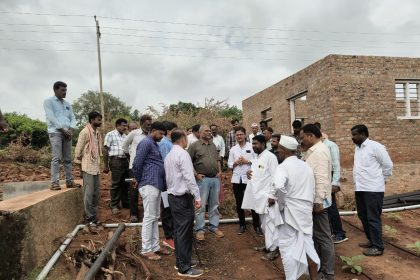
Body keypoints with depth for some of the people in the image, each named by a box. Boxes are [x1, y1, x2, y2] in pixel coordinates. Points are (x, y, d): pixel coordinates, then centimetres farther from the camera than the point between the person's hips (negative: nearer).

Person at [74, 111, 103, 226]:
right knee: (89, 193, -2)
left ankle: (94, 215, 23)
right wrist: (79, 160, -3)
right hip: (88, 167, -8)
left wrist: (99, 163, 14)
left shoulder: (97, 132, 12)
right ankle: (89, 217, 9)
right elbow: (78, 149, -11)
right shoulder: (85, 132, -12)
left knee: (96, 193, 12)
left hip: (96, 167, 8)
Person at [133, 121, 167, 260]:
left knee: (155, 217, 14)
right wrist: (139, 180, -3)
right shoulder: (146, 143, -11)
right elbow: (137, 164, -16)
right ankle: (146, 250, 9)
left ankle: (155, 246, 23)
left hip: (156, 185, 9)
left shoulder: (154, 144, 19)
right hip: (149, 185, -9)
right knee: (149, 217, -2)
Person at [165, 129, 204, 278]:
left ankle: (180, 261, 26)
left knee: (178, 229, 15)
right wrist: (197, 196, -19)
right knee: (185, 231, -2)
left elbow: (169, 177, 14)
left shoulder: (169, 155, 14)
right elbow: (189, 177, -21)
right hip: (183, 197, -9)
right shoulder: (183, 154, -15)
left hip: (172, 195, 9)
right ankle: (185, 268, 6)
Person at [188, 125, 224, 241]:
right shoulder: (194, 146, -4)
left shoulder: (213, 145, 15)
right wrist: (196, 174, -12)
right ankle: (200, 230, 11)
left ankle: (214, 227, 25)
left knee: (214, 204, 12)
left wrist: (220, 171, 8)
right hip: (202, 179, -5)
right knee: (201, 205, 0)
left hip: (215, 178, 6)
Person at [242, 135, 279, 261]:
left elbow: (275, 177, -16)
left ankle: (273, 250, 7)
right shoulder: (257, 157, 14)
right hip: (258, 195, 9)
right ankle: (268, 244, 30)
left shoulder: (270, 157, -13)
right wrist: (249, 173, 0)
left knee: (268, 223, -3)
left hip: (266, 195, -9)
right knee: (264, 223, 17)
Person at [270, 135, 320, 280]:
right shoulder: (306, 165, 7)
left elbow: (279, 186, -35)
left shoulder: (283, 166, -15)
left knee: (287, 246, 7)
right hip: (306, 209, 7)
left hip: (290, 211, -7)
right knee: (307, 243, 16)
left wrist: (274, 198, -18)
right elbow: (312, 189, 10)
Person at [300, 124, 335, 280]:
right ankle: (319, 266, 33)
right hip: (312, 200, 10)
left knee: (323, 236, 2)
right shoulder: (313, 151, 13)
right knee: (315, 235, 19)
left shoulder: (319, 151, -18)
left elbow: (321, 179, -24)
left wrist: (318, 201, -23)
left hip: (317, 201, -10)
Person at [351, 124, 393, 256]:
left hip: (373, 189, -8)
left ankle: (378, 247, 12)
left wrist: (382, 180, 1)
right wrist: (357, 182, 14)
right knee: (363, 216, 16)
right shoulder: (357, 148, 12)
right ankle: (371, 240, 32)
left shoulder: (375, 146, -12)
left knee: (373, 218, 0)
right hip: (360, 188, 8)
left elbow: (388, 165, -8)